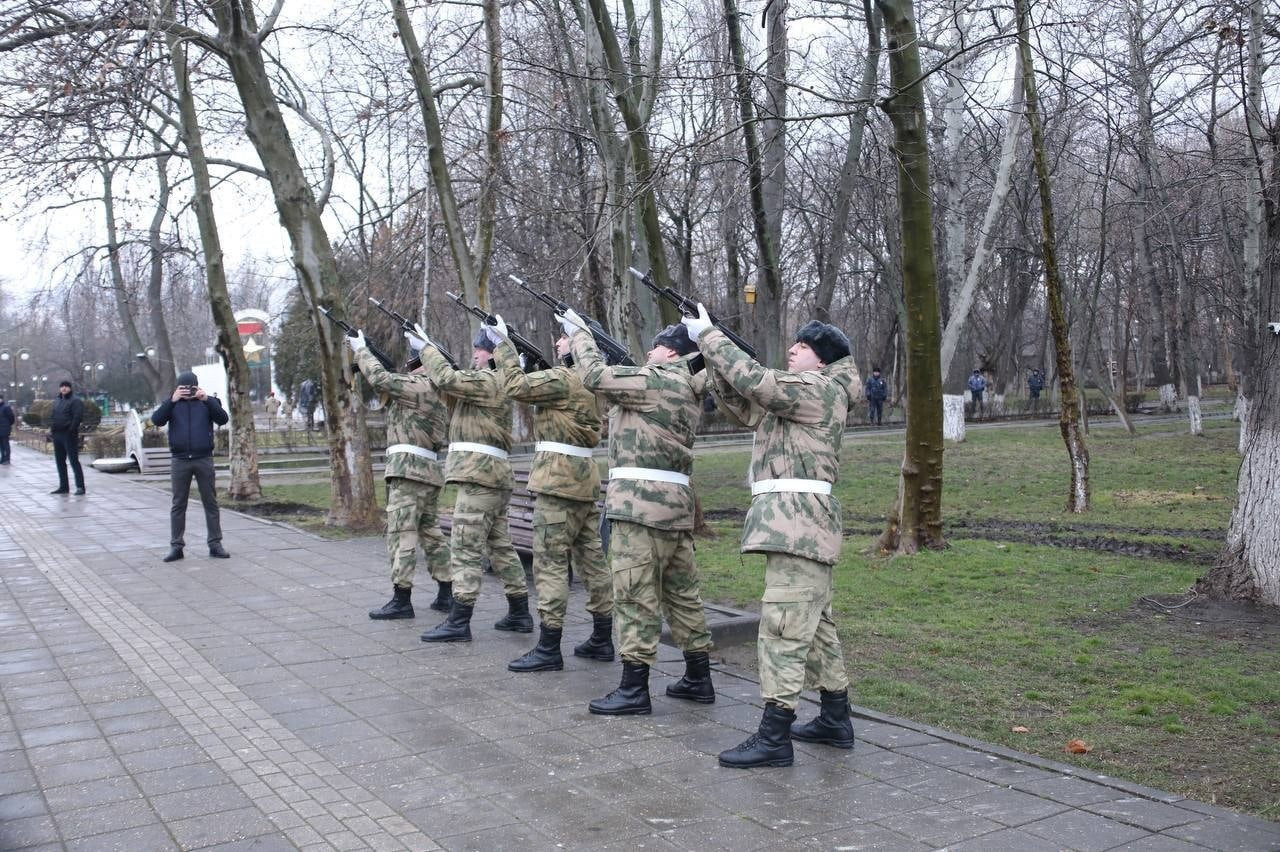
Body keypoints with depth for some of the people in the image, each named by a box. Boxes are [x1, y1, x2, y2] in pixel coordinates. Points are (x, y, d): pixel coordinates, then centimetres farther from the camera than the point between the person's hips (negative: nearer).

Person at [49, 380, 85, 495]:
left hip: (69, 435, -8)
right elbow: (52, 416, 23)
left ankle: (80, 487, -9)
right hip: (57, 434, 8)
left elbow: (78, 417, -15)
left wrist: (71, 429, -20)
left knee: (74, 461, -9)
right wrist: (51, 429, 12)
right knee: (60, 461, 11)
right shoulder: (56, 402, 18)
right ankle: (63, 486, 19)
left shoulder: (75, 401, -6)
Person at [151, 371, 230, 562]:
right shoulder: (172, 404, 8)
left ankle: (215, 544, 8)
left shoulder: (208, 402, 7)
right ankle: (176, 546, 8)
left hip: (204, 459, 0)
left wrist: (207, 400, -16)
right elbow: (156, 420, -7)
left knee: (211, 502, 3)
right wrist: (172, 400, -16)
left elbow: (222, 419, -8)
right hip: (179, 460, 0)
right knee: (178, 504, 4)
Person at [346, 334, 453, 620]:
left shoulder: (420, 385, -8)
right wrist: (367, 359, 21)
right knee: (431, 533, 12)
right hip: (430, 471, 10)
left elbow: (380, 378, -13)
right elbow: (392, 399, 27)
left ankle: (401, 600, -8)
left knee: (401, 533, -8)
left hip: (409, 468, -10)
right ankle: (446, 595, 14)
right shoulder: (440, 394, 20)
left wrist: (361, 349, 2)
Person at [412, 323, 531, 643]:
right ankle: (520, 614, 17)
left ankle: (458, 622, -9)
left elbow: (446, 379, -18)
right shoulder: (494, 383, 21)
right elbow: (453, 382, 21)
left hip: (479, 474, -10)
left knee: (465, 548, -10)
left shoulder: (489, 380, -10)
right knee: (500, 545, 13)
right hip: (494, 475, 10)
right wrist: (429, 348, 14)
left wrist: (425, 348, -4)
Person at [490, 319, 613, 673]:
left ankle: (548, 650, -5)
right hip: (585, 475, 9)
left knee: (550, 562, -7)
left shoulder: (564, 377, -13)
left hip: (558, 477, -9)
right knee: (591, 558, 11)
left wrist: (503, 343, -6)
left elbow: (516, 386, -16)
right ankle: (602, 640, 18)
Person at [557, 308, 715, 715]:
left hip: (642, 501, -9)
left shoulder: (658, 380, -9)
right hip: (675, 500, 10)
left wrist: (578, 332, 3)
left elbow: (596, 376, -12)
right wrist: (585, 337, 17)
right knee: (682, 591, 13)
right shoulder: (688, 390, 18)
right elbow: (622, 384, 21)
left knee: (635, 595, -5)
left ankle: (633, 689, -2)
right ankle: (699, 678, 21)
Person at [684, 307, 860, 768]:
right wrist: (714, 356, 6)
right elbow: (743, 404, 19)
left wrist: (707, 334, -8)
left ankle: (774, 738, -9)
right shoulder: (800, 395, 22)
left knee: (784, 626, -11)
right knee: (814, 623, 16)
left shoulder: (818, 388, -8)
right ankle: (836, 721, 25)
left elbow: (752, 379, -18)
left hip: (798, 519, -11)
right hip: (801, 522, 11)